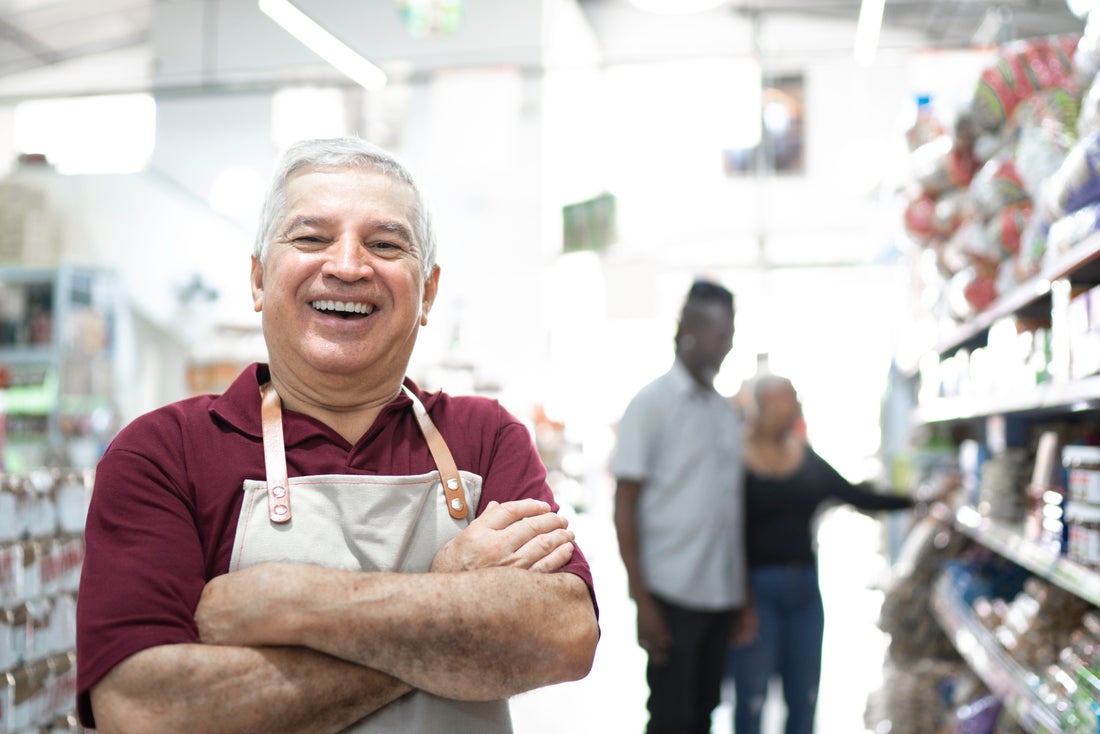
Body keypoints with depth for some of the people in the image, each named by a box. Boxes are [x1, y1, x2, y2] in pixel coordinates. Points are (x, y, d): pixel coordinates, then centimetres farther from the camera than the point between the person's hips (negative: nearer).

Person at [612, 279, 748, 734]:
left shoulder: (728, 412, 12)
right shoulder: (652, 403, -6)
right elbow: (625, 505, -8)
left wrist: (744, 593, 12)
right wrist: (641, 598, -14)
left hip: (723, 594, 6)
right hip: (673, 593, -6)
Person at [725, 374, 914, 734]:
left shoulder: (806, 458, 7)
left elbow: (857, 496, 12)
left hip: (805, 586, 6)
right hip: (757, 589, -6)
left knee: (804, 697, 12)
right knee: (751, 698, 2)